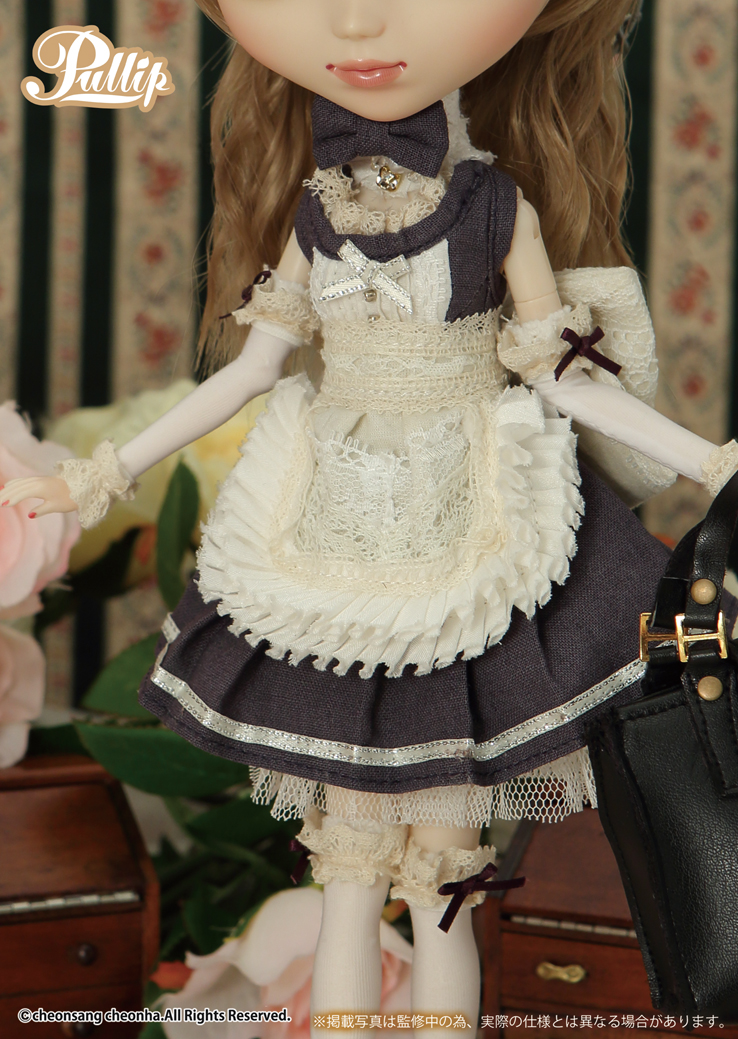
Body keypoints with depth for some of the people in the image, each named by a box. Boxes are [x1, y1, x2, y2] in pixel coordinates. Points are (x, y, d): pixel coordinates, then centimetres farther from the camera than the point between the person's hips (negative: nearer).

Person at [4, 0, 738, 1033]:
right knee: (347, 867, 10)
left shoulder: (500, 206, -7)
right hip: (334, 554, 3)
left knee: (439, 885, 3)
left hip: (471, 552, -2)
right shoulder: (315, 213, 1)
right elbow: (252, 366, 9)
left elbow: (563, 378, -2)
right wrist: (106, 476, 10)